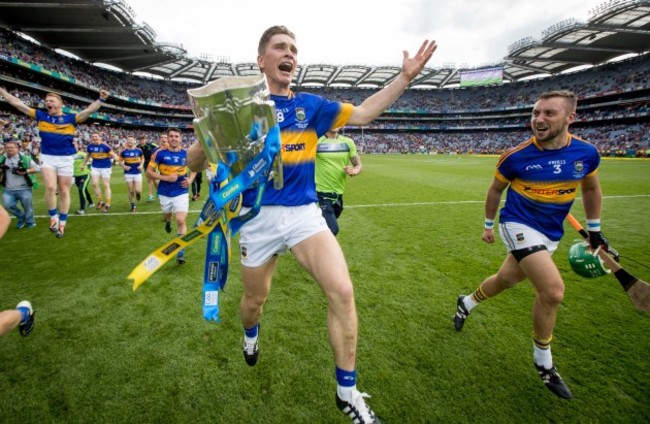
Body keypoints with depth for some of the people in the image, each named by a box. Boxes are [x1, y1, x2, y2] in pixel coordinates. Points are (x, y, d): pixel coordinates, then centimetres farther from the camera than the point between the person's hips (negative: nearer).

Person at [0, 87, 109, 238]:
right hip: (47, 157, 1)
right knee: (50, 187, -17)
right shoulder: (41, 116, 6)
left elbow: (89, 110, -11)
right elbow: (18, 104, 13)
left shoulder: (71, 118, -1)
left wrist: (101, 99, -24)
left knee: (64, 192, 6)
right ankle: (53, 217, 5)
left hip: (66, 159, -1)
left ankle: (62, 223, 18)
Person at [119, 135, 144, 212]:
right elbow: (121, 160, 10)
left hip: (138, 173, 0)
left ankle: (138, 193, 30)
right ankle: (133, 206, 21)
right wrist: (124, 166, -10)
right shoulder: (123, 151, -1)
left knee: (138, 190, -9)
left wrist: (141, 165, -4)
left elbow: (142, 158, 13)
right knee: (131, 191, 3)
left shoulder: (139, 150, -1)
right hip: (128, 173, 1)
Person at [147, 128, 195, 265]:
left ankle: (180, 252, -3)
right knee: (167, 216, 22)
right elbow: (149, 171, -7)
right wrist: (166, 178, -21)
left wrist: (190, 180, -3)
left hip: (181, 193, -1)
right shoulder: (160, 153, -7)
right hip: (164, 193, 1)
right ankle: (168, 221, 63)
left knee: (181, 221, -12)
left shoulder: (186, 154, -2)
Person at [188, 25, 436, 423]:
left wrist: (405, 77, 4)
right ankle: (251, 333, 55)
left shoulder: (311, 105, 8)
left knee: (343, 292, -14)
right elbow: (195, 164, -3)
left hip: (305, 212, 2)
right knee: (255, 299, 14)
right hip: (258, 216, -1)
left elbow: (363, 113, 11)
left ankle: (347, 392, 7)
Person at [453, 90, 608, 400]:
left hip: (550, 234, 5)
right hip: (518, 225, -5)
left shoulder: (586, 153, -6)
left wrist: (594, 230, 14)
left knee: (506, 279, 17)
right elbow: (495, 190, 1)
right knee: (553, 291, -18)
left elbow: (591, 189, 12)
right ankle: (543, 361, 7)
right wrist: (488, 225, 8)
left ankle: (466, 303, 47)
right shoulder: (515, 156, -15)